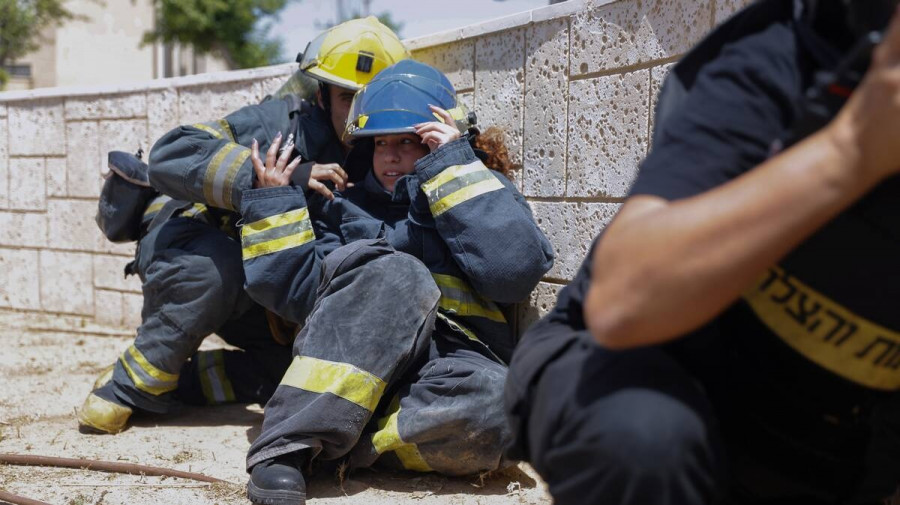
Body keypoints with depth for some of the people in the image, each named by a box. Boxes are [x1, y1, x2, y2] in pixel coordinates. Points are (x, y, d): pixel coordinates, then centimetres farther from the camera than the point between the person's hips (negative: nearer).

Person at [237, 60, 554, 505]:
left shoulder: (483, 197, 14)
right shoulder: (347, 206, 22)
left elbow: (515, 270, -9)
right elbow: (295, 291, 10)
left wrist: (454, 167, -7)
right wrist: (275, 202, 7)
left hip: (450, 364, -1)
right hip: (346, 365, 1)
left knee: (491, 403, -37)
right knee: (398, 274, -31)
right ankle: (287, 447, -34)